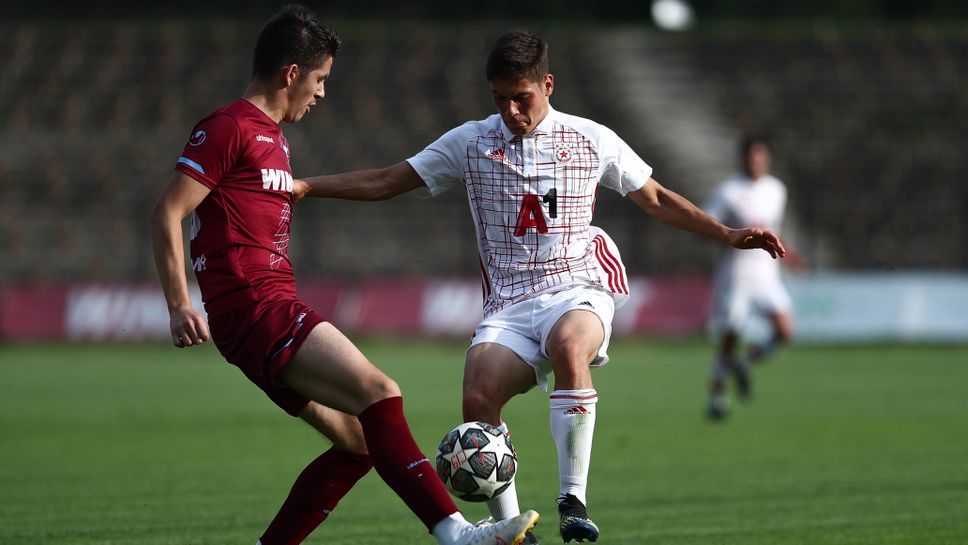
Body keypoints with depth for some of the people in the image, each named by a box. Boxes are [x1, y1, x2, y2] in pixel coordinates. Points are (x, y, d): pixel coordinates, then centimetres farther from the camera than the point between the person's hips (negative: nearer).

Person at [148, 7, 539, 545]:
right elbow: (168, 214, -12)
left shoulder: (273, 137, 24)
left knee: (360, 439, 6)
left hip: (275, 310, 10)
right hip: (255, 309, -10)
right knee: (379, 393, -21)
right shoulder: (228, 129, -6)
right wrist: (180, 307, -19)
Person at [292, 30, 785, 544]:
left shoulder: (591, 140, 9)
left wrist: (727, 235, 12)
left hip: (577, 292, -2)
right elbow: (383, 183, 13)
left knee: (569, 346, -39)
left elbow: (657, 199, 20)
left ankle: (573, 501, -33)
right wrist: (301, 187, 4)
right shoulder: (471, 143, 10)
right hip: (508, 305, 2)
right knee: (479, 397, -28)